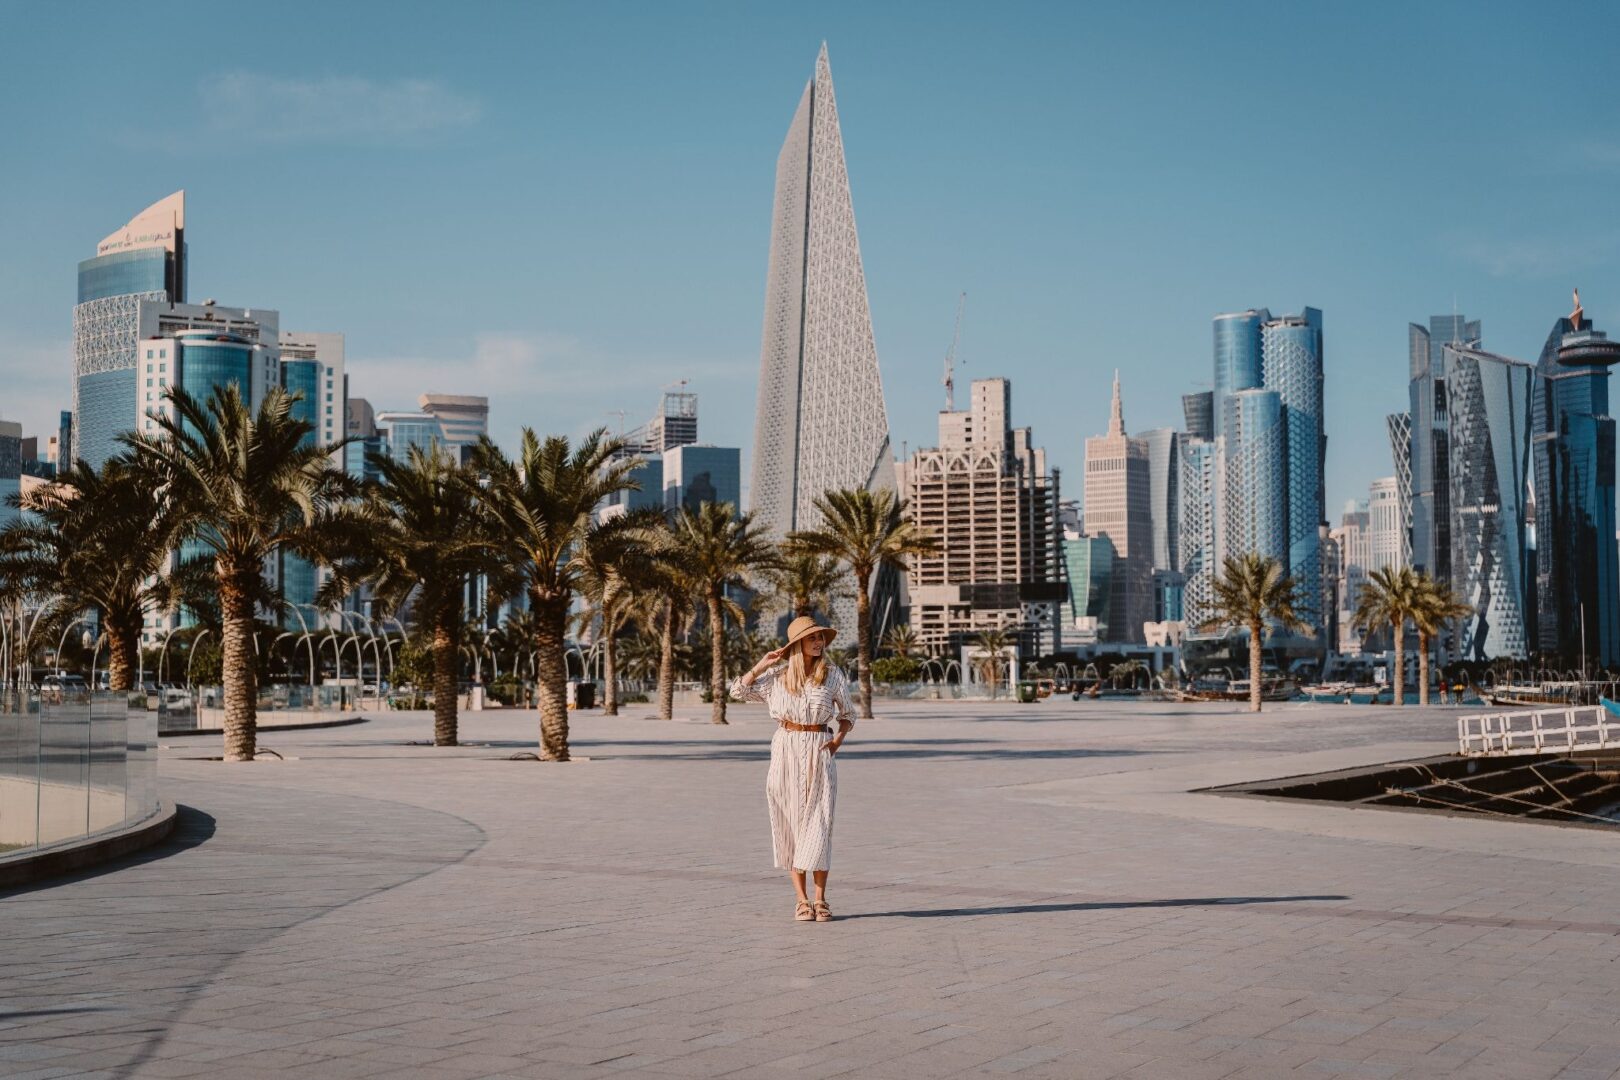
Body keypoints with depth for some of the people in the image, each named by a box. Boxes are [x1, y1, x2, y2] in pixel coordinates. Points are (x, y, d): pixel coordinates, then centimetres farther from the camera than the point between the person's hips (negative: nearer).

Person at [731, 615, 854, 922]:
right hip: (786, 752, 1)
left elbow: (847, 714, 15)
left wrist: (838, 739, -1)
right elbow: (738, 691, 7)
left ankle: (820, 899, 2)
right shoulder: (777, 675, 4)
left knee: (818, 825, -4)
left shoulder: (833, 676, 4)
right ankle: (801, 900, 6)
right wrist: (762, 665, -1)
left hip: (820, 753, -1)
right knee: (789, 824, 1)